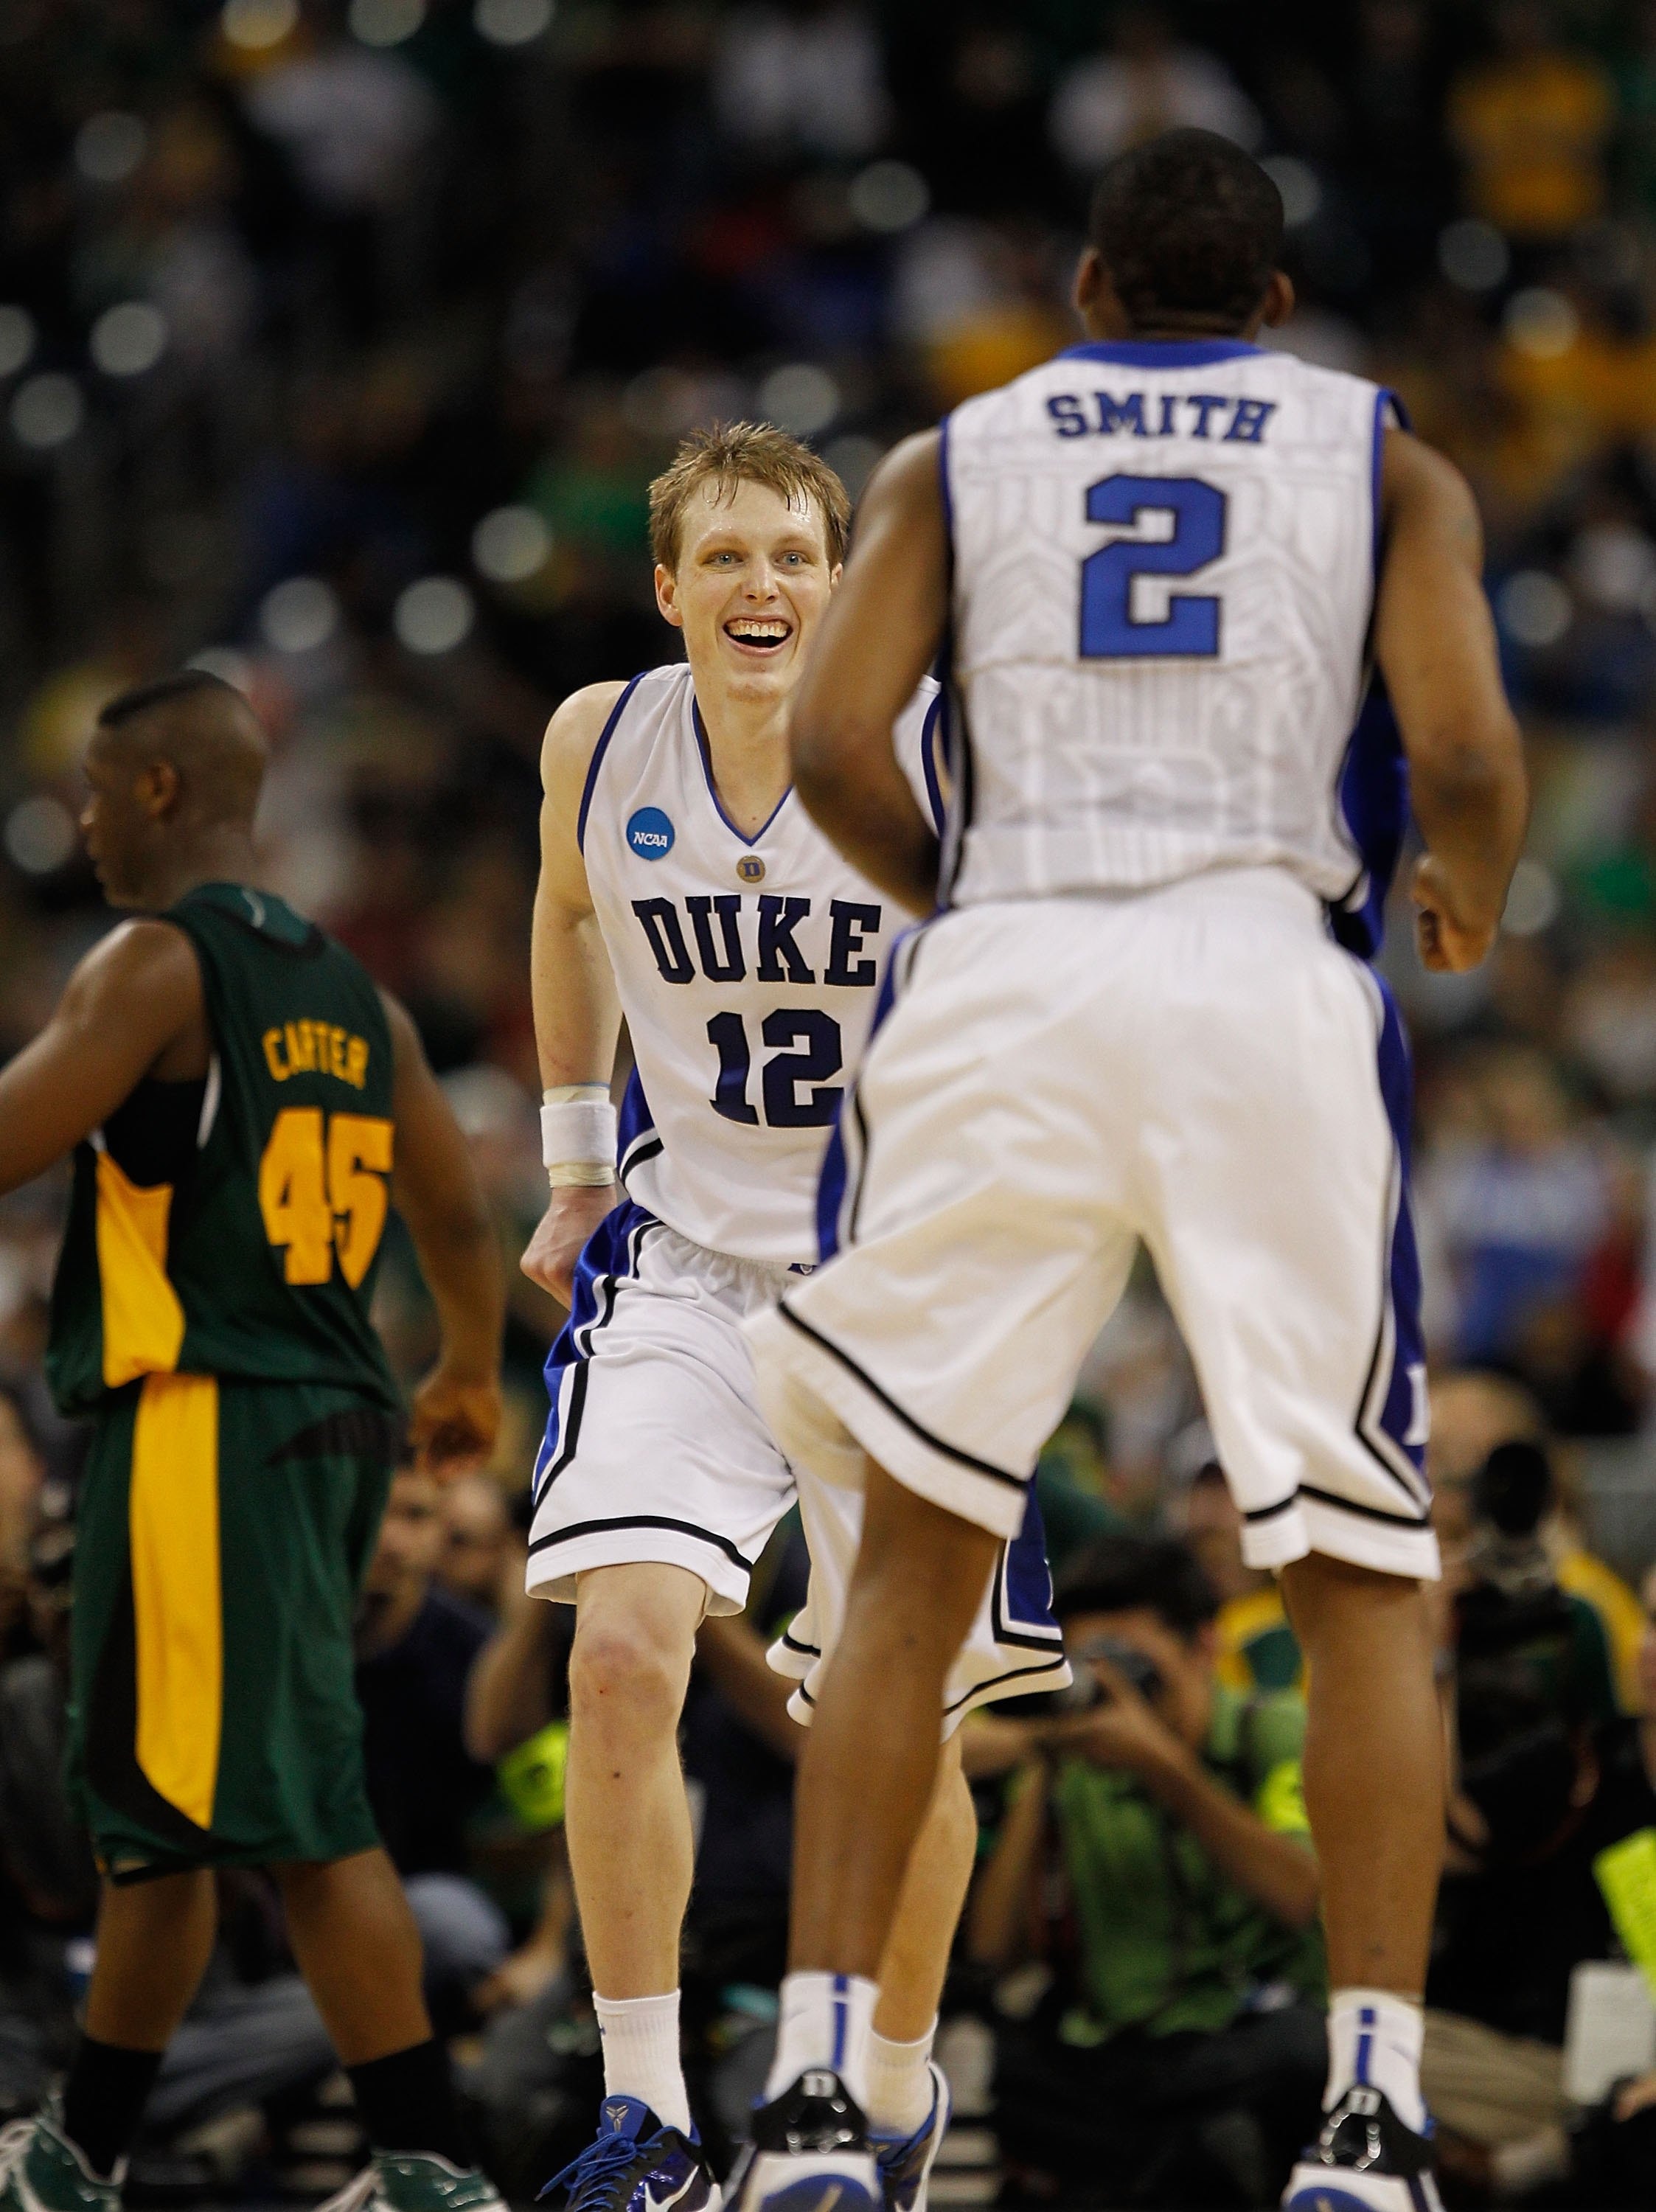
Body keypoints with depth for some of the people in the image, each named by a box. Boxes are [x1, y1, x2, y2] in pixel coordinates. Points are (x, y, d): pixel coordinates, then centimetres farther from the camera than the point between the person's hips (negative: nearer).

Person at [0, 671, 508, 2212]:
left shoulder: (155, 965, -9)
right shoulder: (348, 992, 16)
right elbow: (456, 1220, 24)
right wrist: (469, 1378, 42)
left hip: (207, 1429, -9)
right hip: (332, 1421, 9)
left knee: (300, 1818, -11)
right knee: (152, 1803, 18)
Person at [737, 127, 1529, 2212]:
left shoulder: (954, 456, 17)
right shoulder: (1382, 455, 15)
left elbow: (832, 745, 2)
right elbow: (1470, 752, 0)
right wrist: (1470, 905, 21)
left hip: (1004, 993, 1)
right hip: (1271, 975, -1)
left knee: (909, 1564, 9)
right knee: (1363, 1583, 8)